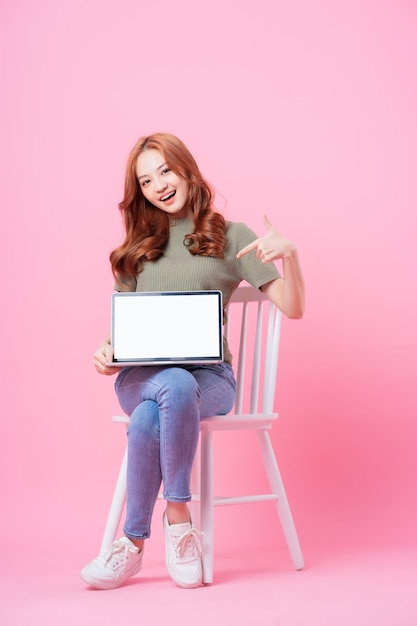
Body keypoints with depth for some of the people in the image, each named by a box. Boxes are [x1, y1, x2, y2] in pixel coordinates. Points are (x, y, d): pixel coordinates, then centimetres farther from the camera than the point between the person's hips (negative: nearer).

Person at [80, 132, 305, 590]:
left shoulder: (230, 236, 11)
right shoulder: (138, 247, 21)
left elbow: (293, 308, 4)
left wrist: (289, 254, -15)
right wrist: (108, 352, -5)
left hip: (209, 376, -2)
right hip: (141, 376, 2)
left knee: (149, 420, -35)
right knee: (176, 385, -36)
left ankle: (134, 543, -18)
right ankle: (179, 516, -23)